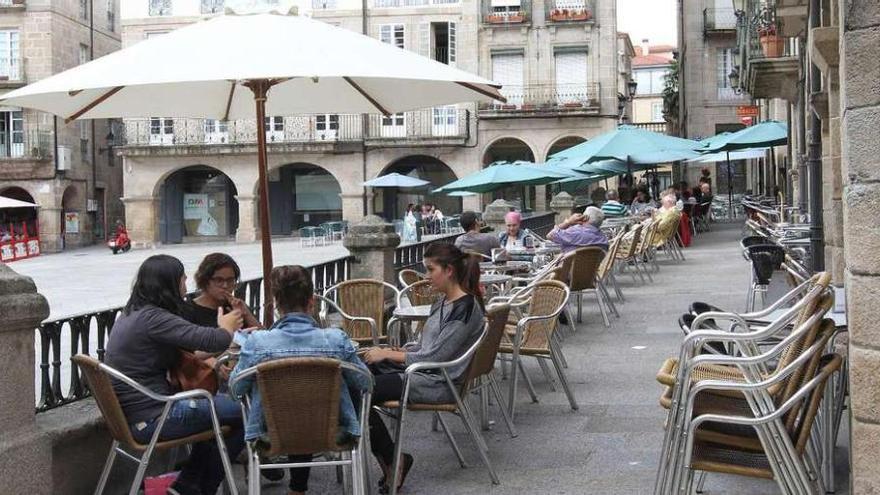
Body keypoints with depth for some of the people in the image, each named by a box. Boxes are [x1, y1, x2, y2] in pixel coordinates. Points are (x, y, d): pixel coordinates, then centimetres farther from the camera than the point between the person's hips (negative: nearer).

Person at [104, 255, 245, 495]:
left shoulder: (132, 313, 11)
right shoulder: (153, 318, -20)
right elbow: (211, 340, -24)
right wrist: (227, 329, -1)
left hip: (132, 412, 10)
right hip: (150, 420, -10)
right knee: (246, 412, -5)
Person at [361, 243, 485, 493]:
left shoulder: (465, 308, -17)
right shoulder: (444, 301, 13)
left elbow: (435, 357, -19)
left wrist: (388, 355, -12)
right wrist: (399, 350, 3)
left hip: (439, 383, -10)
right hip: (423, 370, 10)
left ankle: (392, 461, -3)